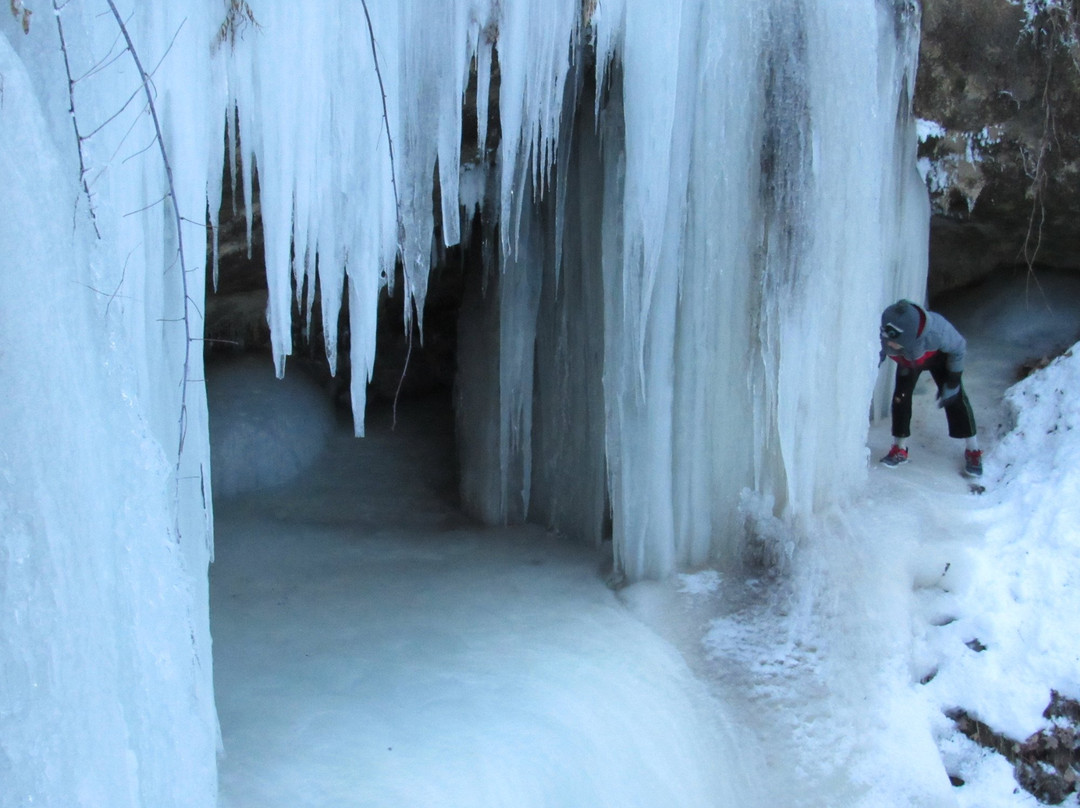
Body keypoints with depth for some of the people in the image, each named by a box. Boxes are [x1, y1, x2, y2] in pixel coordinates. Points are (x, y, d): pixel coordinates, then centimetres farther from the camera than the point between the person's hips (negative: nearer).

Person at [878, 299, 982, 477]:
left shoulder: (936, 330, -47)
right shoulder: (882, 335, -42)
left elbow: (958, 349, -24)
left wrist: (952, 383, -18)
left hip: (937, 356, -2)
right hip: (907, 361, 2)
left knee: (955, 398, -5)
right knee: (900, 398, -6)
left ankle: (972, 451, 8)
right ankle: (899, 449, 12)